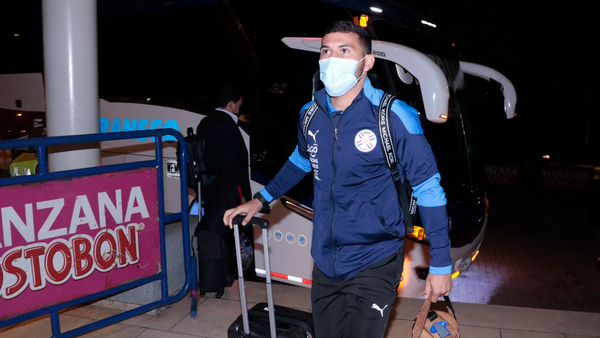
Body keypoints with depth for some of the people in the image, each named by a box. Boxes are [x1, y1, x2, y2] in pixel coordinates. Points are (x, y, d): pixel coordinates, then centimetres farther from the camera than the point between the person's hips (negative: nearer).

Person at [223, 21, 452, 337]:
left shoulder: (393, 116, -18)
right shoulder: (310, 114, -2)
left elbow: (428, 189, -12)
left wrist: (440, 265, -10)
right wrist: (260, 200, 17)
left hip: (374, 265, -5)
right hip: (324, 262, 5)